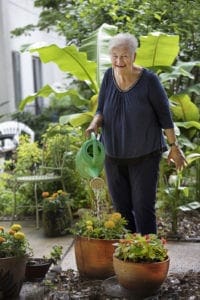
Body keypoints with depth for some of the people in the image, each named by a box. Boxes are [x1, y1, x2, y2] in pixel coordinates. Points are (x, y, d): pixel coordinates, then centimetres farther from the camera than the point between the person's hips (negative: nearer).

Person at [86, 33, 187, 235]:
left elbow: (164, 114, -5)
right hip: (114, 155, 4)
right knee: (121, 209, 9)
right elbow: (101, 111, 5)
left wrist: (174, 146, 0)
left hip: (145, 155, -4)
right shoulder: (109, 77, -3)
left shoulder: (149, 80, -13)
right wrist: (95, 123, -18)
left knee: (143, 208, -5)